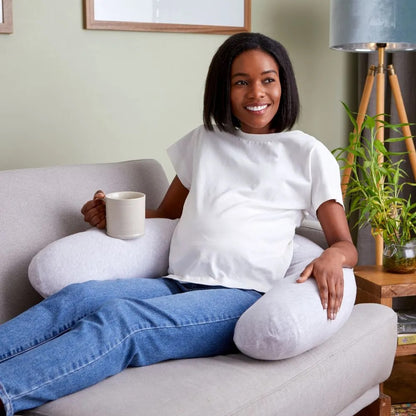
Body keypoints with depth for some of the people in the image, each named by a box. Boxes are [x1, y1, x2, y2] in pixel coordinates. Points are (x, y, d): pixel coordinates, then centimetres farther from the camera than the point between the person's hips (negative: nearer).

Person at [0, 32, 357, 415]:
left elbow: (346, 245, 9)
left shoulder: (308, 154, 10)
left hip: (243, 295, -4)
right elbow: (167, 214, 30)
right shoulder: (202, 143, 22)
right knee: (78, 296, -26)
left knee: (119, 319, -31)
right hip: (177, 284, 5)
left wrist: (332, 258, -17)